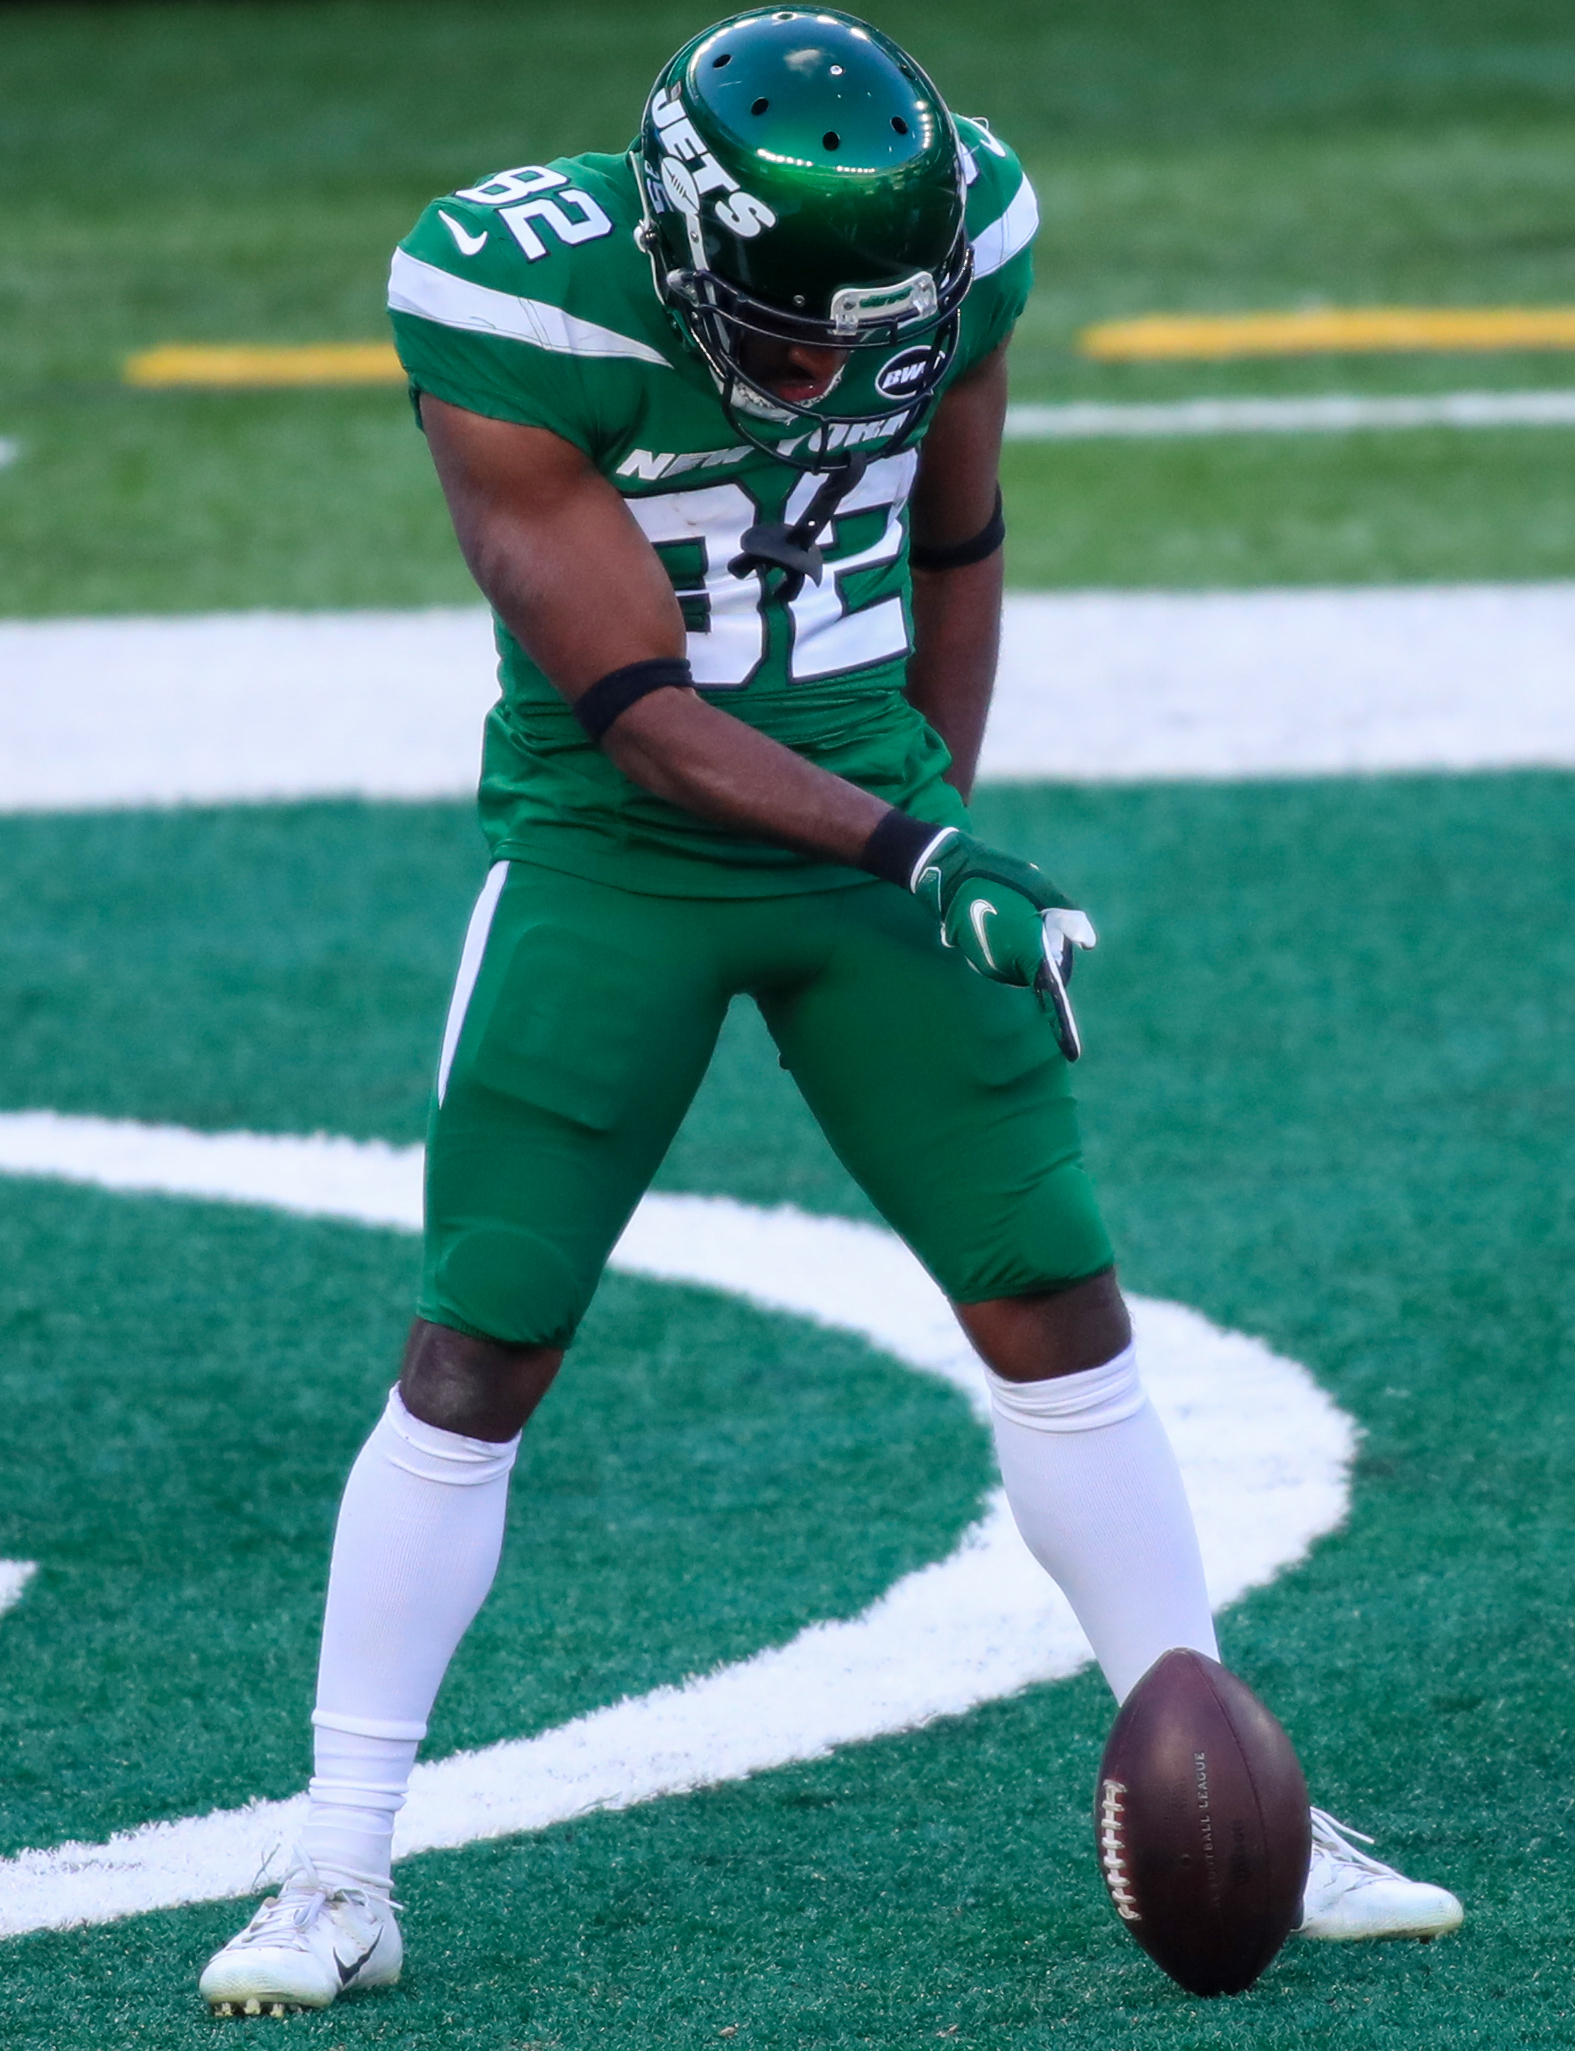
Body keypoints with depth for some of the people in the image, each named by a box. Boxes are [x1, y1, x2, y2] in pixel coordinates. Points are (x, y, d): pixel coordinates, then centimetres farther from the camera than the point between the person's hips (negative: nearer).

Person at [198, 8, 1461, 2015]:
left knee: (1061, 1311, 2)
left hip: (875, 801, 3)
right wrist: (909, 857, -29)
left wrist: (944, 811, 13)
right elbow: (636, 705, -23)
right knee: (473, 1358, -6)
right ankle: (334, 1879, 3)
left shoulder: (961, 234, -11)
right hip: (612, 848, -3)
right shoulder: (516, 299, -25)